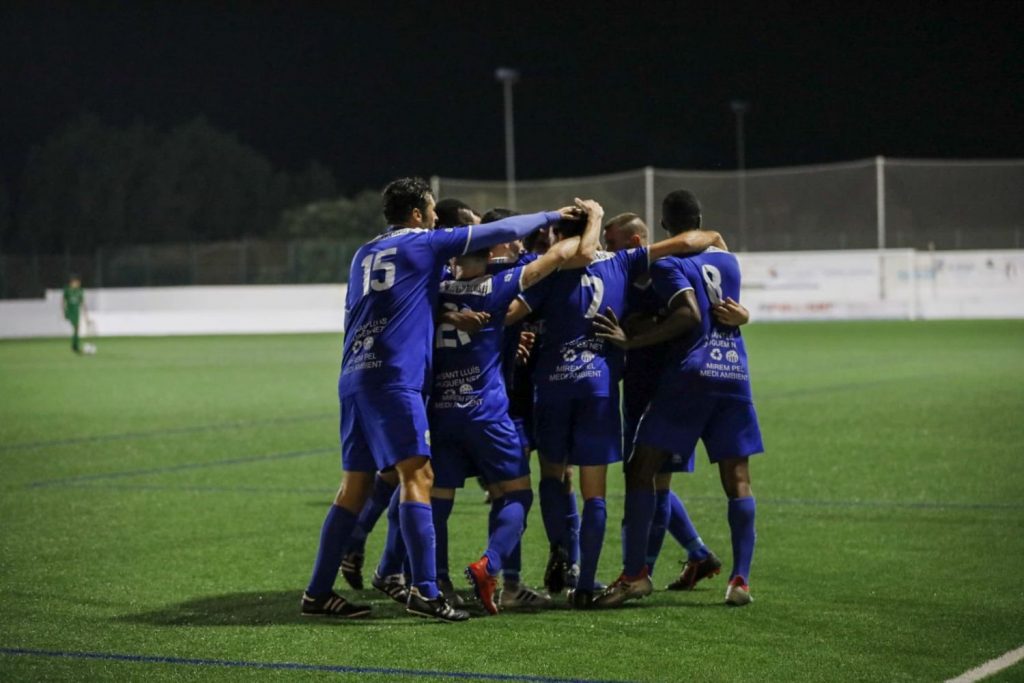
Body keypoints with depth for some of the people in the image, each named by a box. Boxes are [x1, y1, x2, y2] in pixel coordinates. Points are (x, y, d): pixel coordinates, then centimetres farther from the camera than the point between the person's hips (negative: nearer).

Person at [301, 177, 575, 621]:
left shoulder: (363, 255, 21)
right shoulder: (423, 244, 3)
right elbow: (500, 232, 6)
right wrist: (551, 217, 20)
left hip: (354, 377, 7)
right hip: (394, 378, -7)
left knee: (355, 486, 11)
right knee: (416, 476, -11)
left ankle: (319, 592, 11)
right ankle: (424, 592, -19)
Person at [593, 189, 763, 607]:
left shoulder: (668, 263, -3)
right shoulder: (728, 261, 15)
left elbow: (689, 313, -17)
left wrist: (632, 342, -17)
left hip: (690, 374, -5)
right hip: (735, 374, 5)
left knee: (641, 469, 2)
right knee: (737, 479, 4)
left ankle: (635, 573, -2)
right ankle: (740, 579, -3)